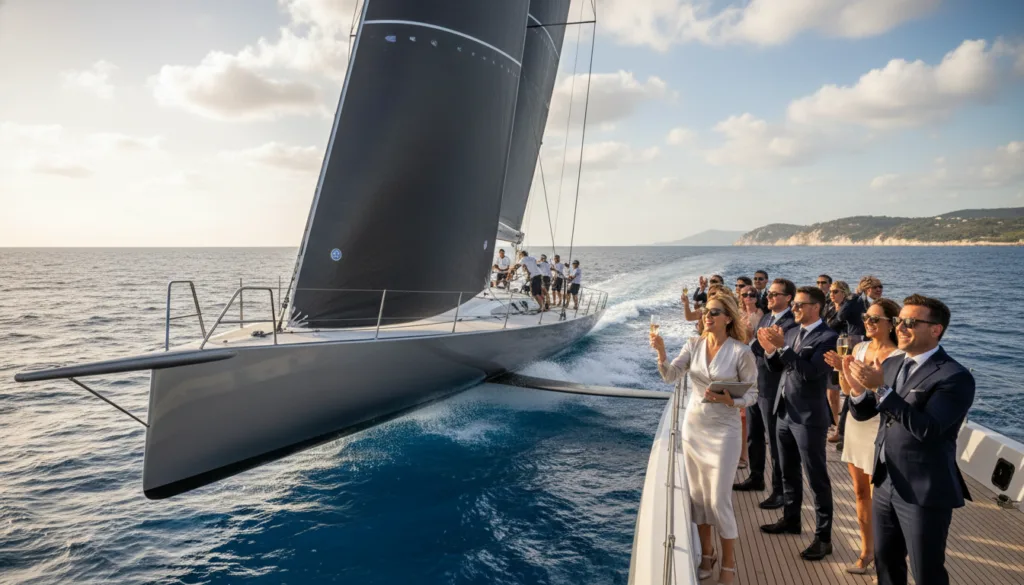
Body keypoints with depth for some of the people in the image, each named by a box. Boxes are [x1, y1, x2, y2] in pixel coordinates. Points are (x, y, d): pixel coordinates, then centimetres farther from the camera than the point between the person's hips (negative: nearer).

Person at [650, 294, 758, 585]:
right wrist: (661, 352, -29)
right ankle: (706, 552, 32)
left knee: (719, 499, 1)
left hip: (723, 431, -4)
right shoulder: (694, 345, -2)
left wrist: (728, 400, -26)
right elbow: (670, 375, -12)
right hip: (693, 427, 5)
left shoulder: (741, 351, -14)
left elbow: (753, 393, -9)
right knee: (697, 494, 14)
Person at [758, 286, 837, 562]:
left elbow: (811, 372, -26)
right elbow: (778, 368, 11)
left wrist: (782, 347, -28)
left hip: (809, 416, -8)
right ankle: (790, 519, 38)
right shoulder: (791, 332, 8)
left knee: (817, 478, 2)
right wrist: (771, 351, -8)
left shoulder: (827, 337, -15)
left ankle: (823, 536, 13)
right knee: (788, 472, 21)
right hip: (785, 412, 8)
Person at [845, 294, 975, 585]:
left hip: (925, 492, -7)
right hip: (886, 484, 7)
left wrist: (880, 389, -30)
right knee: (886, 561, 20)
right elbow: (863, 413, 7)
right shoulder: (892, 365, 6)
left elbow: (927, 429, -27)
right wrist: (858, 387, -14)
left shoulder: (955, 377, -16)